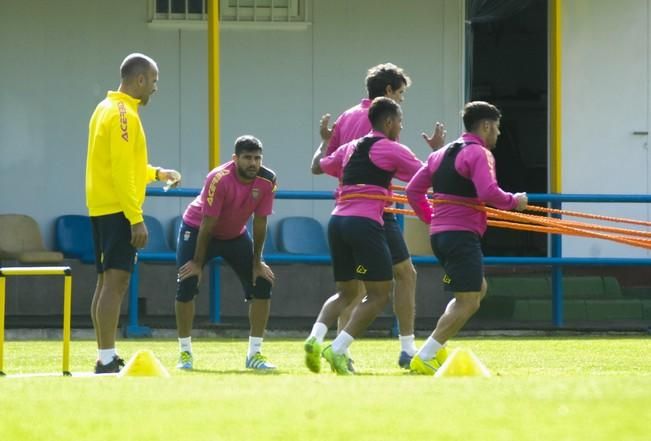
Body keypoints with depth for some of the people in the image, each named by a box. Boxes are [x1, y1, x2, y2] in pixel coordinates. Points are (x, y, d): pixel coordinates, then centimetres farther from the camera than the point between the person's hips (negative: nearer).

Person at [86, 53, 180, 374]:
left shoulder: (107, 109, 17)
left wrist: (156, 173, 22)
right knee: (116, 280, -13)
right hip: (118, 210, -10)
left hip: (101, 208, 10)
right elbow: (122, 172, -19)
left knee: (107, 281, 10)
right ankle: (107, 360, -18)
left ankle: (106, 358, 12)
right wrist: (136, 219, -20)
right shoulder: (123, 114, -13)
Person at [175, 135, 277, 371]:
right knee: (186, 285, -17)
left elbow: (260, 223, -11)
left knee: (262, 285, -8)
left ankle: (254, 354, 0)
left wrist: (257, 262, -6)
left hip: (235, 235, 4)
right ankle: (185, 353, -2)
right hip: (197, 228, -4)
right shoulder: (219, 179, -32)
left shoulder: (267, 181, -20)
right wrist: (198, 263, -22)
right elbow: (207, 224, -27)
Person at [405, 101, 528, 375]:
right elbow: (488, 193, -23)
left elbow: (413, 190, 18)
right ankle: (424, 358, -15)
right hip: (462, 236, -10)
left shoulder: (442, 153, 17)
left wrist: (429, 217, 26)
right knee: (468, 301, -9)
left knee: (478, 289, 22)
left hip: (439, 235, 10)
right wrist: (514, 201, -8)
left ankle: (435, 348, 12)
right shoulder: (478, 153, -10)